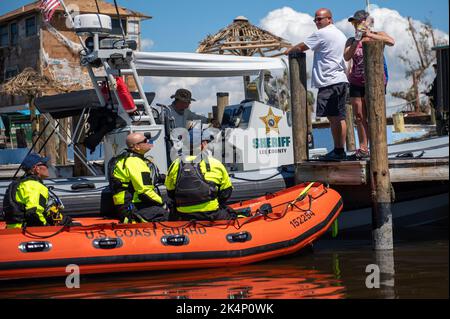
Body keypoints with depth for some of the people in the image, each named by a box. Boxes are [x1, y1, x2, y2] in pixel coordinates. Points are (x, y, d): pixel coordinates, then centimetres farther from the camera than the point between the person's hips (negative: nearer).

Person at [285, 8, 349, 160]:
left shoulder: (322, 34, -7)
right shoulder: (340, 34, 21)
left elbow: (301, 47, -2)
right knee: (340, 117, 8)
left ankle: (338, 150, -12)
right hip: (341, 80, 9)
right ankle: (341, 150, 9)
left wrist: (289, 50, 17)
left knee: (333, 117, -10)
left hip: (329, 81, -9)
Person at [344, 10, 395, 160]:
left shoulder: (377, 35, 2)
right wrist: (357, 40, -19)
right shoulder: (352, 40, 9)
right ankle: (363, 149, 10)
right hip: (356, 82, 4)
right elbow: (347, 57, -8)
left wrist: (370, 35, -22)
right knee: (359, 116, 4)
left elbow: (391, 42, -20)